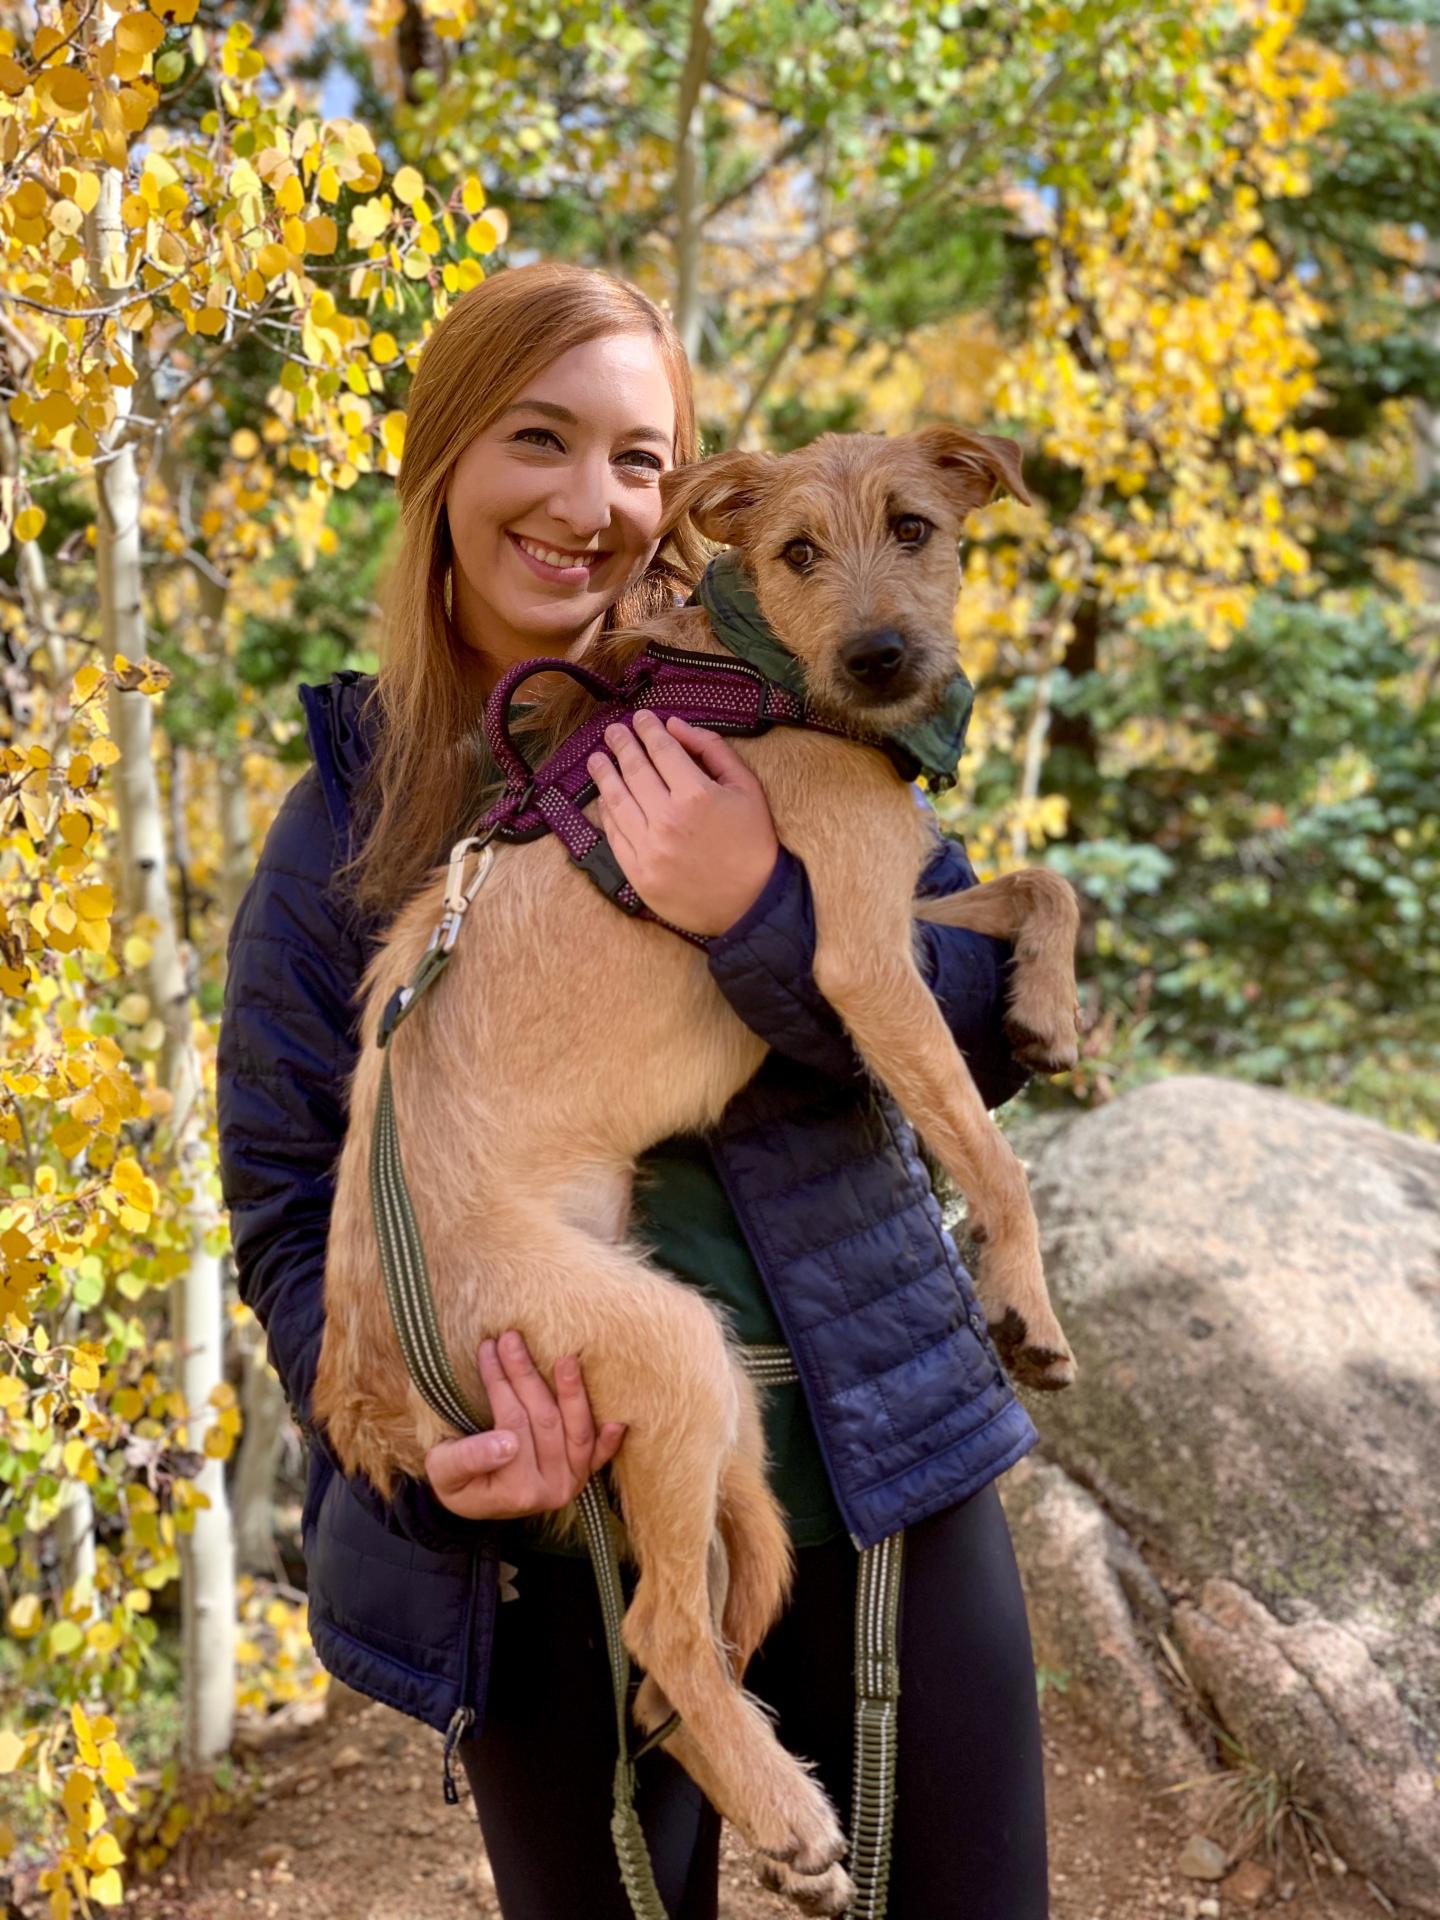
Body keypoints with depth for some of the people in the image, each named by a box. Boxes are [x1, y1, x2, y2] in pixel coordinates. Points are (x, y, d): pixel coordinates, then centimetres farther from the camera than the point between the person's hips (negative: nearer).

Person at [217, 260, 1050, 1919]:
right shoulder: (345, 815, 1)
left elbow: (986, 1026, -4)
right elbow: (287, 1198, 2)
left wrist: (762, 911, -22)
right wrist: (428, 1444, -15)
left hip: (872, 1481, 1)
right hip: (560, 1551, 0)